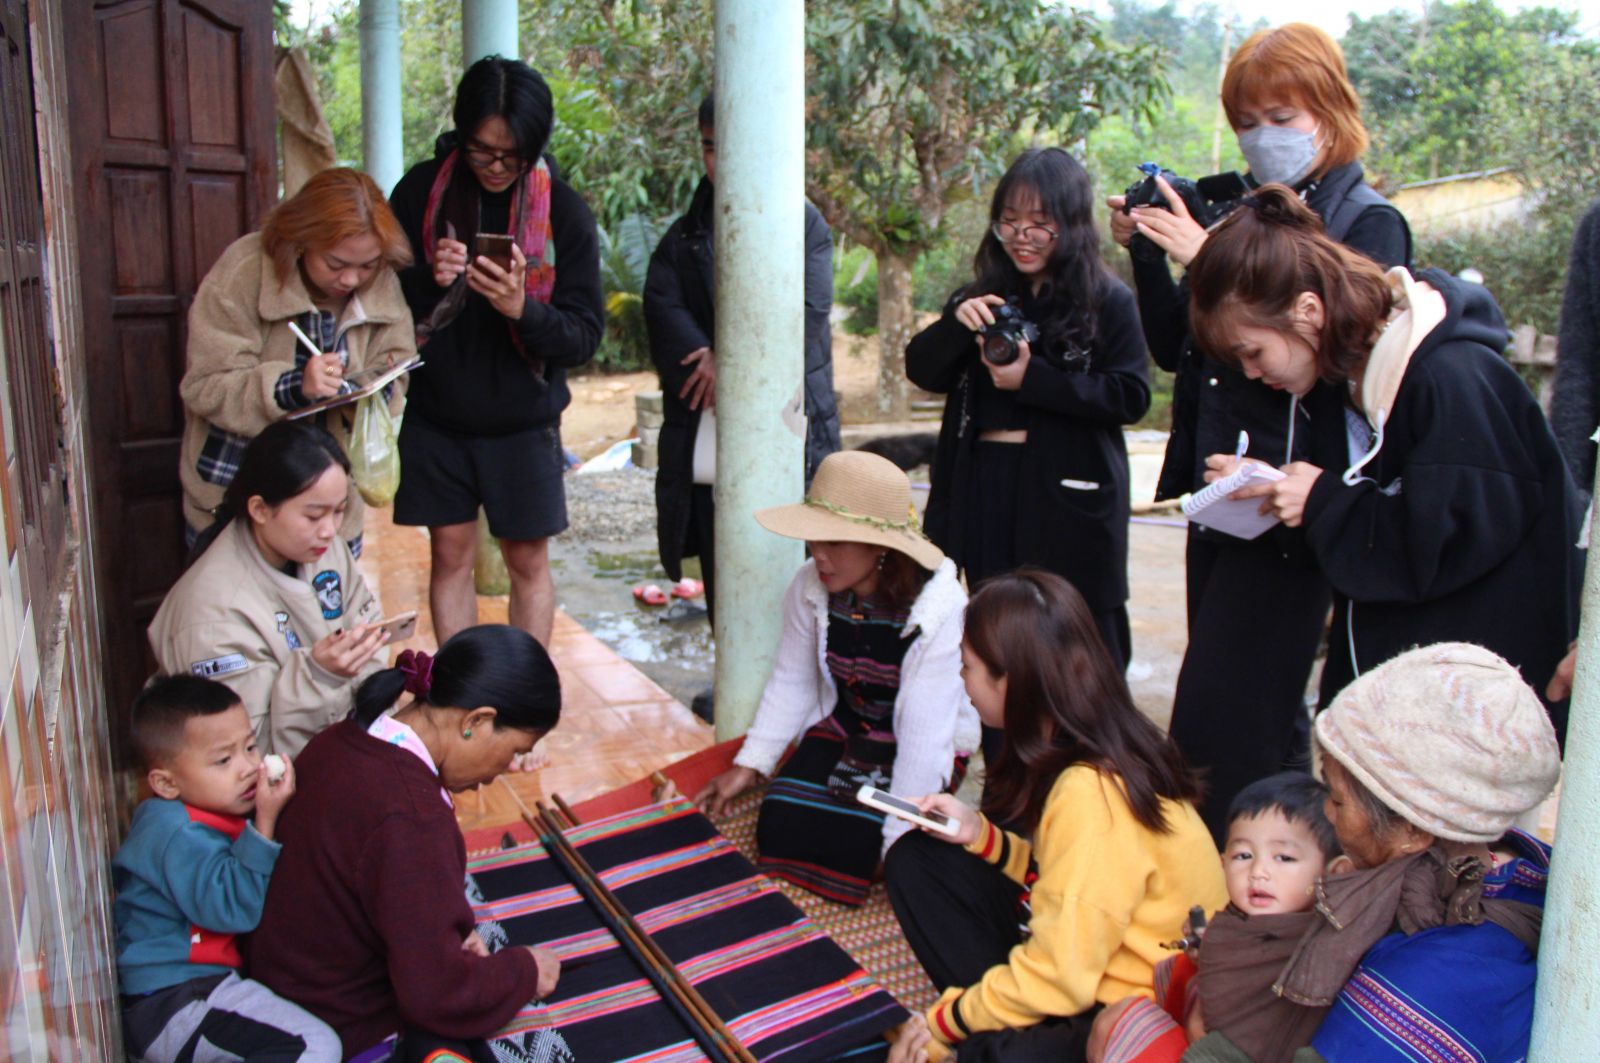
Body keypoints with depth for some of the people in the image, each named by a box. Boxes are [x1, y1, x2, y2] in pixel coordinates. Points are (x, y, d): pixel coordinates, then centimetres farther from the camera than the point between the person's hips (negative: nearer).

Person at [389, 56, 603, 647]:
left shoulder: (563, 211, -7)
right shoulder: (421, 193, -3)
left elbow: (585, 335, -9)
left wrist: (523, 309, -29)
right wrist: (427, 281, -20)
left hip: (523, 421, -1)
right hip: (436, 416, 1)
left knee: (528, 561, 6)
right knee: (450, 555, 9)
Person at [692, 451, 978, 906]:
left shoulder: (942, 612, -28)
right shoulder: (810, 587, -12)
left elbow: (924, 732, -28)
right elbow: (791, 682, 0)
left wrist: (899, 842, -26)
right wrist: (749, 765, -5)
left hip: (915, 750, -4)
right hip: (841, 730, 4)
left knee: (851, 846, -22)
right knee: (780, 826, -16)